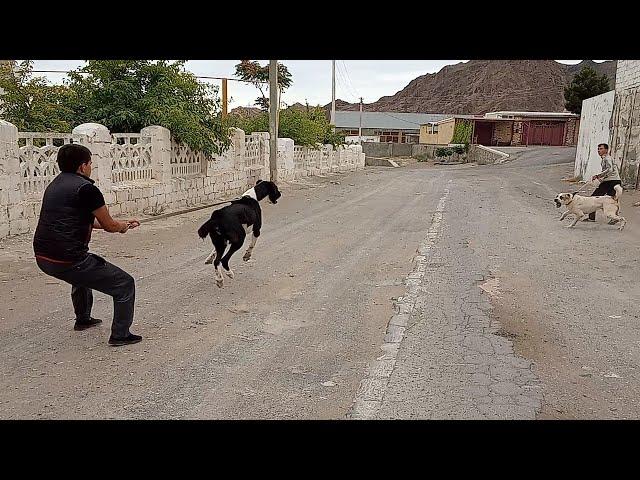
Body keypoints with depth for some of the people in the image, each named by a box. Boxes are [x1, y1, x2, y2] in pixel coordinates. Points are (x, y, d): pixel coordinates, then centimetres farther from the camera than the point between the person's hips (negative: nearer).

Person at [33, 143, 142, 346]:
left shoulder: (54, 185, 16)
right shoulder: (86, 188, -12)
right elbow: (109, 226, -5)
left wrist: (122, 224, 29)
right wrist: (123, 226, 20)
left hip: (42, 257, 9)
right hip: (67, 260, -9)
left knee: (84, 269, 40)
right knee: (125, 284, 1)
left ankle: (83, 319, 50)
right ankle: (120, 335, 5)